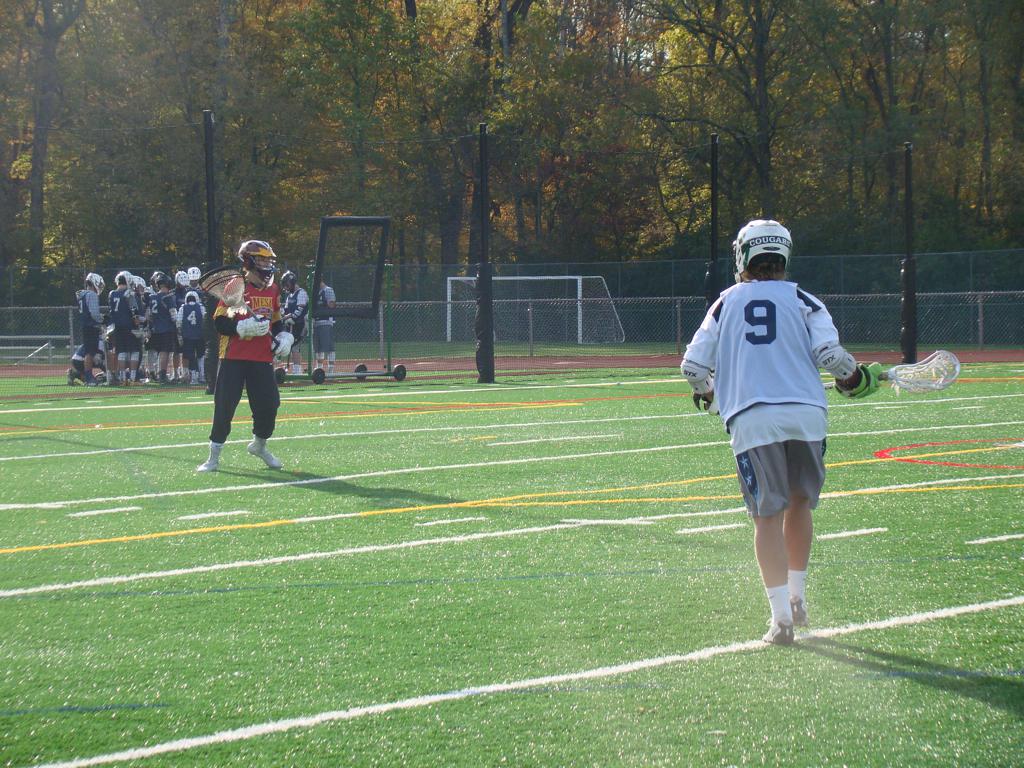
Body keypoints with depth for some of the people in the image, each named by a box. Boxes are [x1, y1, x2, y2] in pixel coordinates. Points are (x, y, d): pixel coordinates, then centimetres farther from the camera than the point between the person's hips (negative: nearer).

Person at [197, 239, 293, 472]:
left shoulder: (272, 290, 11)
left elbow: (276, 321, 24)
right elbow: (220, 322, -12)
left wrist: (283, 336, 5)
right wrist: (243, 327, -25)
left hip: (262, 358, 5)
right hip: (234, 357, -5)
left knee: (269, 403, 2)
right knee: (224, 406, -6)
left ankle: (259, 445, 30)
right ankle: (214, 457, 5)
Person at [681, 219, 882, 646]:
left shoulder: (726, 303, 13)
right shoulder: (800, 299, 9)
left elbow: (693, 366, 11)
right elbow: (828, 353, -3)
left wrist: (706, 393, 32)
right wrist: (852, 377, 17)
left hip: (751, 420, 0)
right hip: (806, 415, 0)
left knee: (768, 515, 0)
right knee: (799, 504, 19)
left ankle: (781, 615, -8)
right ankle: (796, 599, 25)